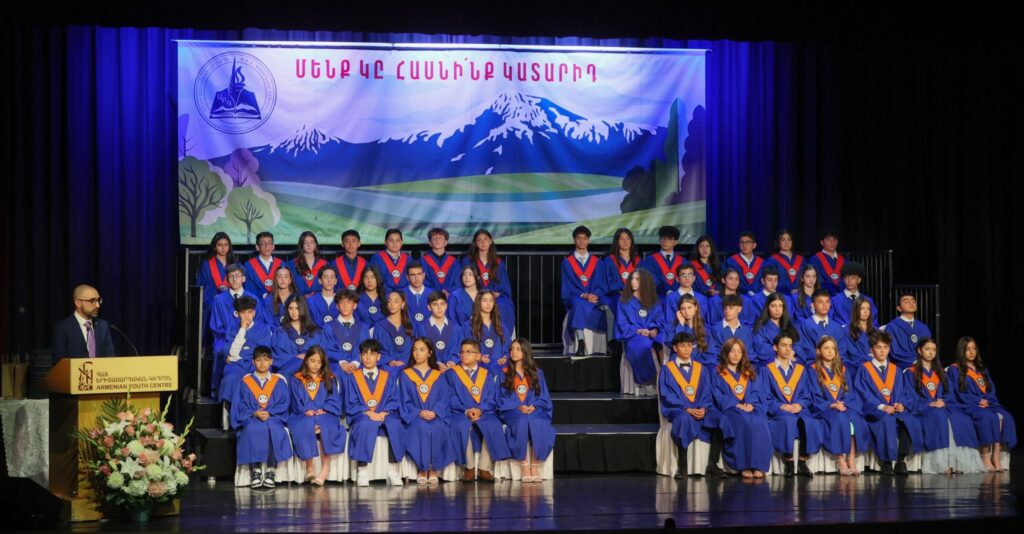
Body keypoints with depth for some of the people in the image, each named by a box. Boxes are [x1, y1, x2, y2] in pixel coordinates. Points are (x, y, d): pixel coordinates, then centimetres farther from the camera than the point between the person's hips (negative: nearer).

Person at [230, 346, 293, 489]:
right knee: (252, 430, -36)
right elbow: (240, 406, 4)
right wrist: (254, 413, -13)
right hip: (251, 419, 0)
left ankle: (270, 471, -26)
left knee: (274, 430, -35)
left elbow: (284, 404, 4)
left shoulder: (279, 381, 12)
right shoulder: (245, 382, 10)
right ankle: (255, 470, -27)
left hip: (273, 418, 0)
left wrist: (269, 413, -13)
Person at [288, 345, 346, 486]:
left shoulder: (330, 379, 18)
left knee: (326, 424, -36)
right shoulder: (296, 380, 15)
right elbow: (297, 401, 4)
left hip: (324, 415, 1)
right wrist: (307, 411, -14)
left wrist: (323, 411, -12)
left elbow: (334, 400, 7)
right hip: (303, 416, 0)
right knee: (306, 425, -37)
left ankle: (325, 467, -37)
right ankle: (309, 467, -36)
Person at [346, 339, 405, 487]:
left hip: (385, 415, 1)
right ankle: (362, 471, -37)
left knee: (395, 425, -34)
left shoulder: (388, 377, 16)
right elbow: (351, 404, 3)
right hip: (361, 416, -1)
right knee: (365, 425, -38)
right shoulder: (353, 378, 12)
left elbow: (394, 400, 6)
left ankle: (393, 471, -30)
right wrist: (368, 413, -15)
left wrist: (383, 413, -14)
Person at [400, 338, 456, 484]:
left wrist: (435, 412, -14)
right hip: (415, 417, -1)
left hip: (436, 417, 1)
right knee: (421, 428, -35)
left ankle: (433, 468, -22)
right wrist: (419, 413, -14)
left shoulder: (438, 376, 16)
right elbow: (405, 401, 4)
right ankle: (422, 468, -23)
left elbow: (444, 399, 7)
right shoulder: (406, 375, 12)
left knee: (437, 429, -34)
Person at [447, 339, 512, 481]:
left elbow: (492, 399, 5)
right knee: (461, 425, -36)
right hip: (460, 413, -1)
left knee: (494, 425, -31)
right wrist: (466, 411, -17)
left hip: (484, 413, 1)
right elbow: (452, 399, 0)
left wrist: (480, 410, -14)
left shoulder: (488, 375, 15)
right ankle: (469, 467, -22)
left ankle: (484, 468, -22)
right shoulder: (452, 374, 10)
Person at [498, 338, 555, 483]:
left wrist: (533, 406, -10)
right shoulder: (505, 373, 12)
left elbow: (543, 396, 10)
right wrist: (518, 407, -12)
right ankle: (523, 465, -32)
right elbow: (502, 398, 4)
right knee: (522, 422, -37)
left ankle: (535, 465, -28)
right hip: (513, 411, -1)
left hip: (534, 410, 1)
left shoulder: (536, 373, 15)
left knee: (538, 423, -35)